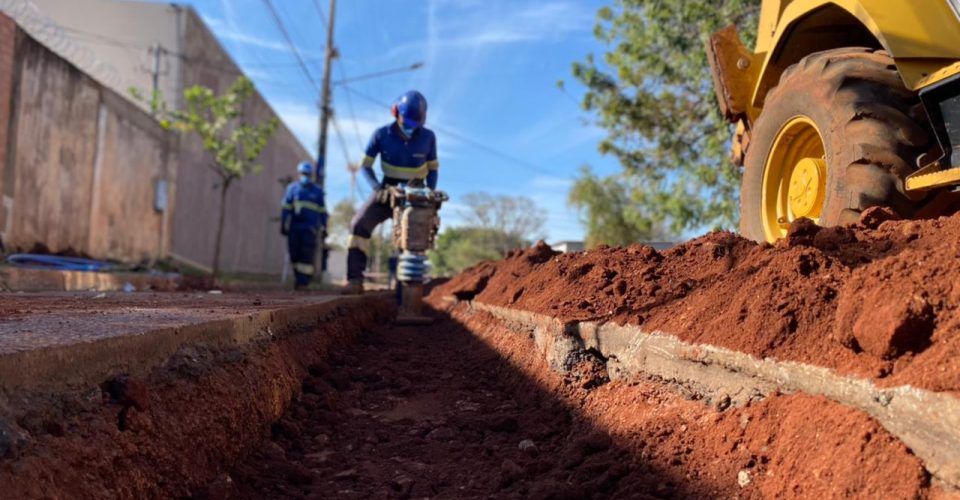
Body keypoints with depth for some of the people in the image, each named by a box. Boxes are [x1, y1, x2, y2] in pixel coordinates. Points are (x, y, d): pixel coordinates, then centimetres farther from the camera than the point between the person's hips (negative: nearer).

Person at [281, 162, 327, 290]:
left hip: (310, 228, -1)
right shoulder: (292, 188, 13)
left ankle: (303, 281, -10)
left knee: (307, 256, -11)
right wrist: (283, 225, 4)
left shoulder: (317, 191, 12)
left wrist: (324, 229, 8)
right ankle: (298, 277, 14)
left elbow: (322, 212, 12)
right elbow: (286, 208, 11)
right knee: (295, 255, 0)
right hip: (294, 227, 2)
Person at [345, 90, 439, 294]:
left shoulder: (428, 137, -6)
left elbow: (433, 168, 5)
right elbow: (366, 165, -4)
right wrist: (377, 187, -21)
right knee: (359, 224, -21)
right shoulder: (382, 134, -8)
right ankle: (355, 279, -23)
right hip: (388, 190, -1)